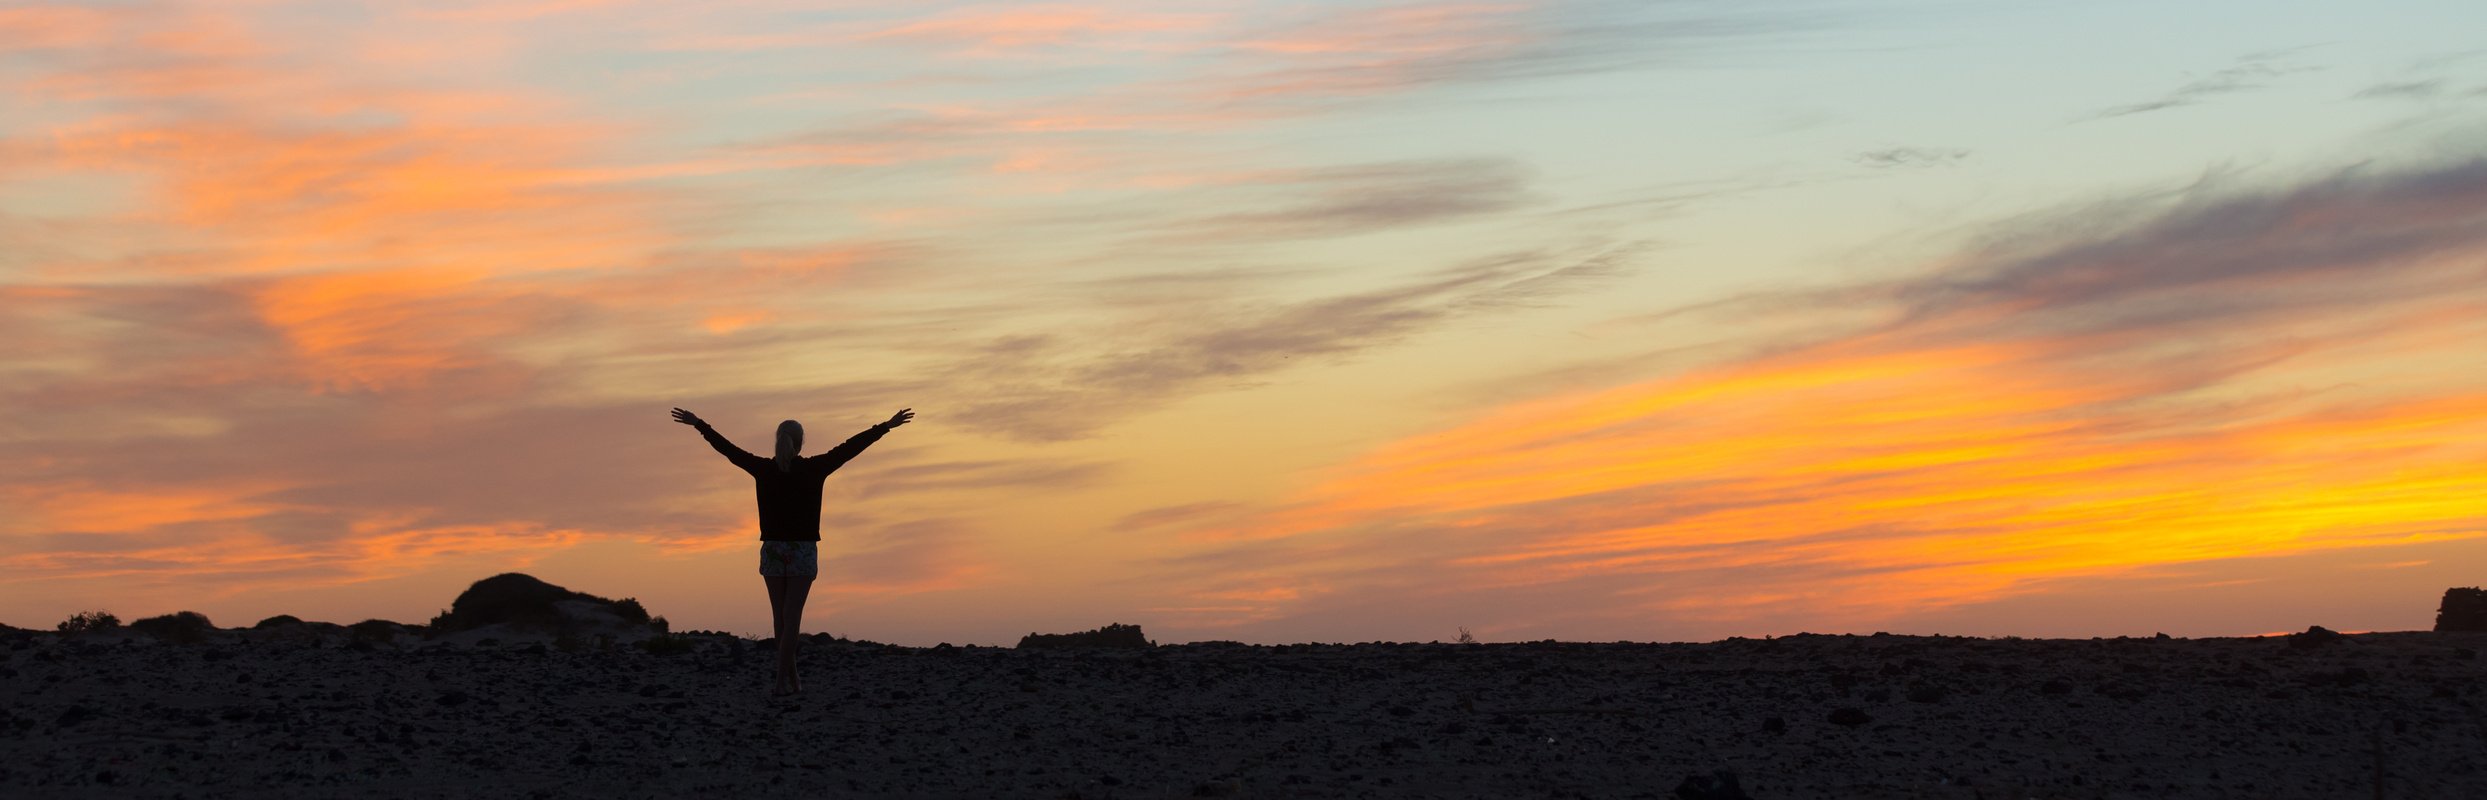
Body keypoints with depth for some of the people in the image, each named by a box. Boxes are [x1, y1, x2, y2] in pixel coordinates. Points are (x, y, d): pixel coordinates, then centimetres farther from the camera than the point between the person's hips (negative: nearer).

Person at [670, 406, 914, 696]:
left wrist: (698, 424, 19)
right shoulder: (813, 469, -9)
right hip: (803, 551, -3)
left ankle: (791, 677, 22)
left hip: (772, 550, 3)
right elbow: (851, 447, -7)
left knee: (781, 617, 13)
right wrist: (886, 426, -3)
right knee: (791, 618, -4)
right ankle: (782, 680, -12)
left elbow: (727, 447, 7)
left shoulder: (763, 469, -3)